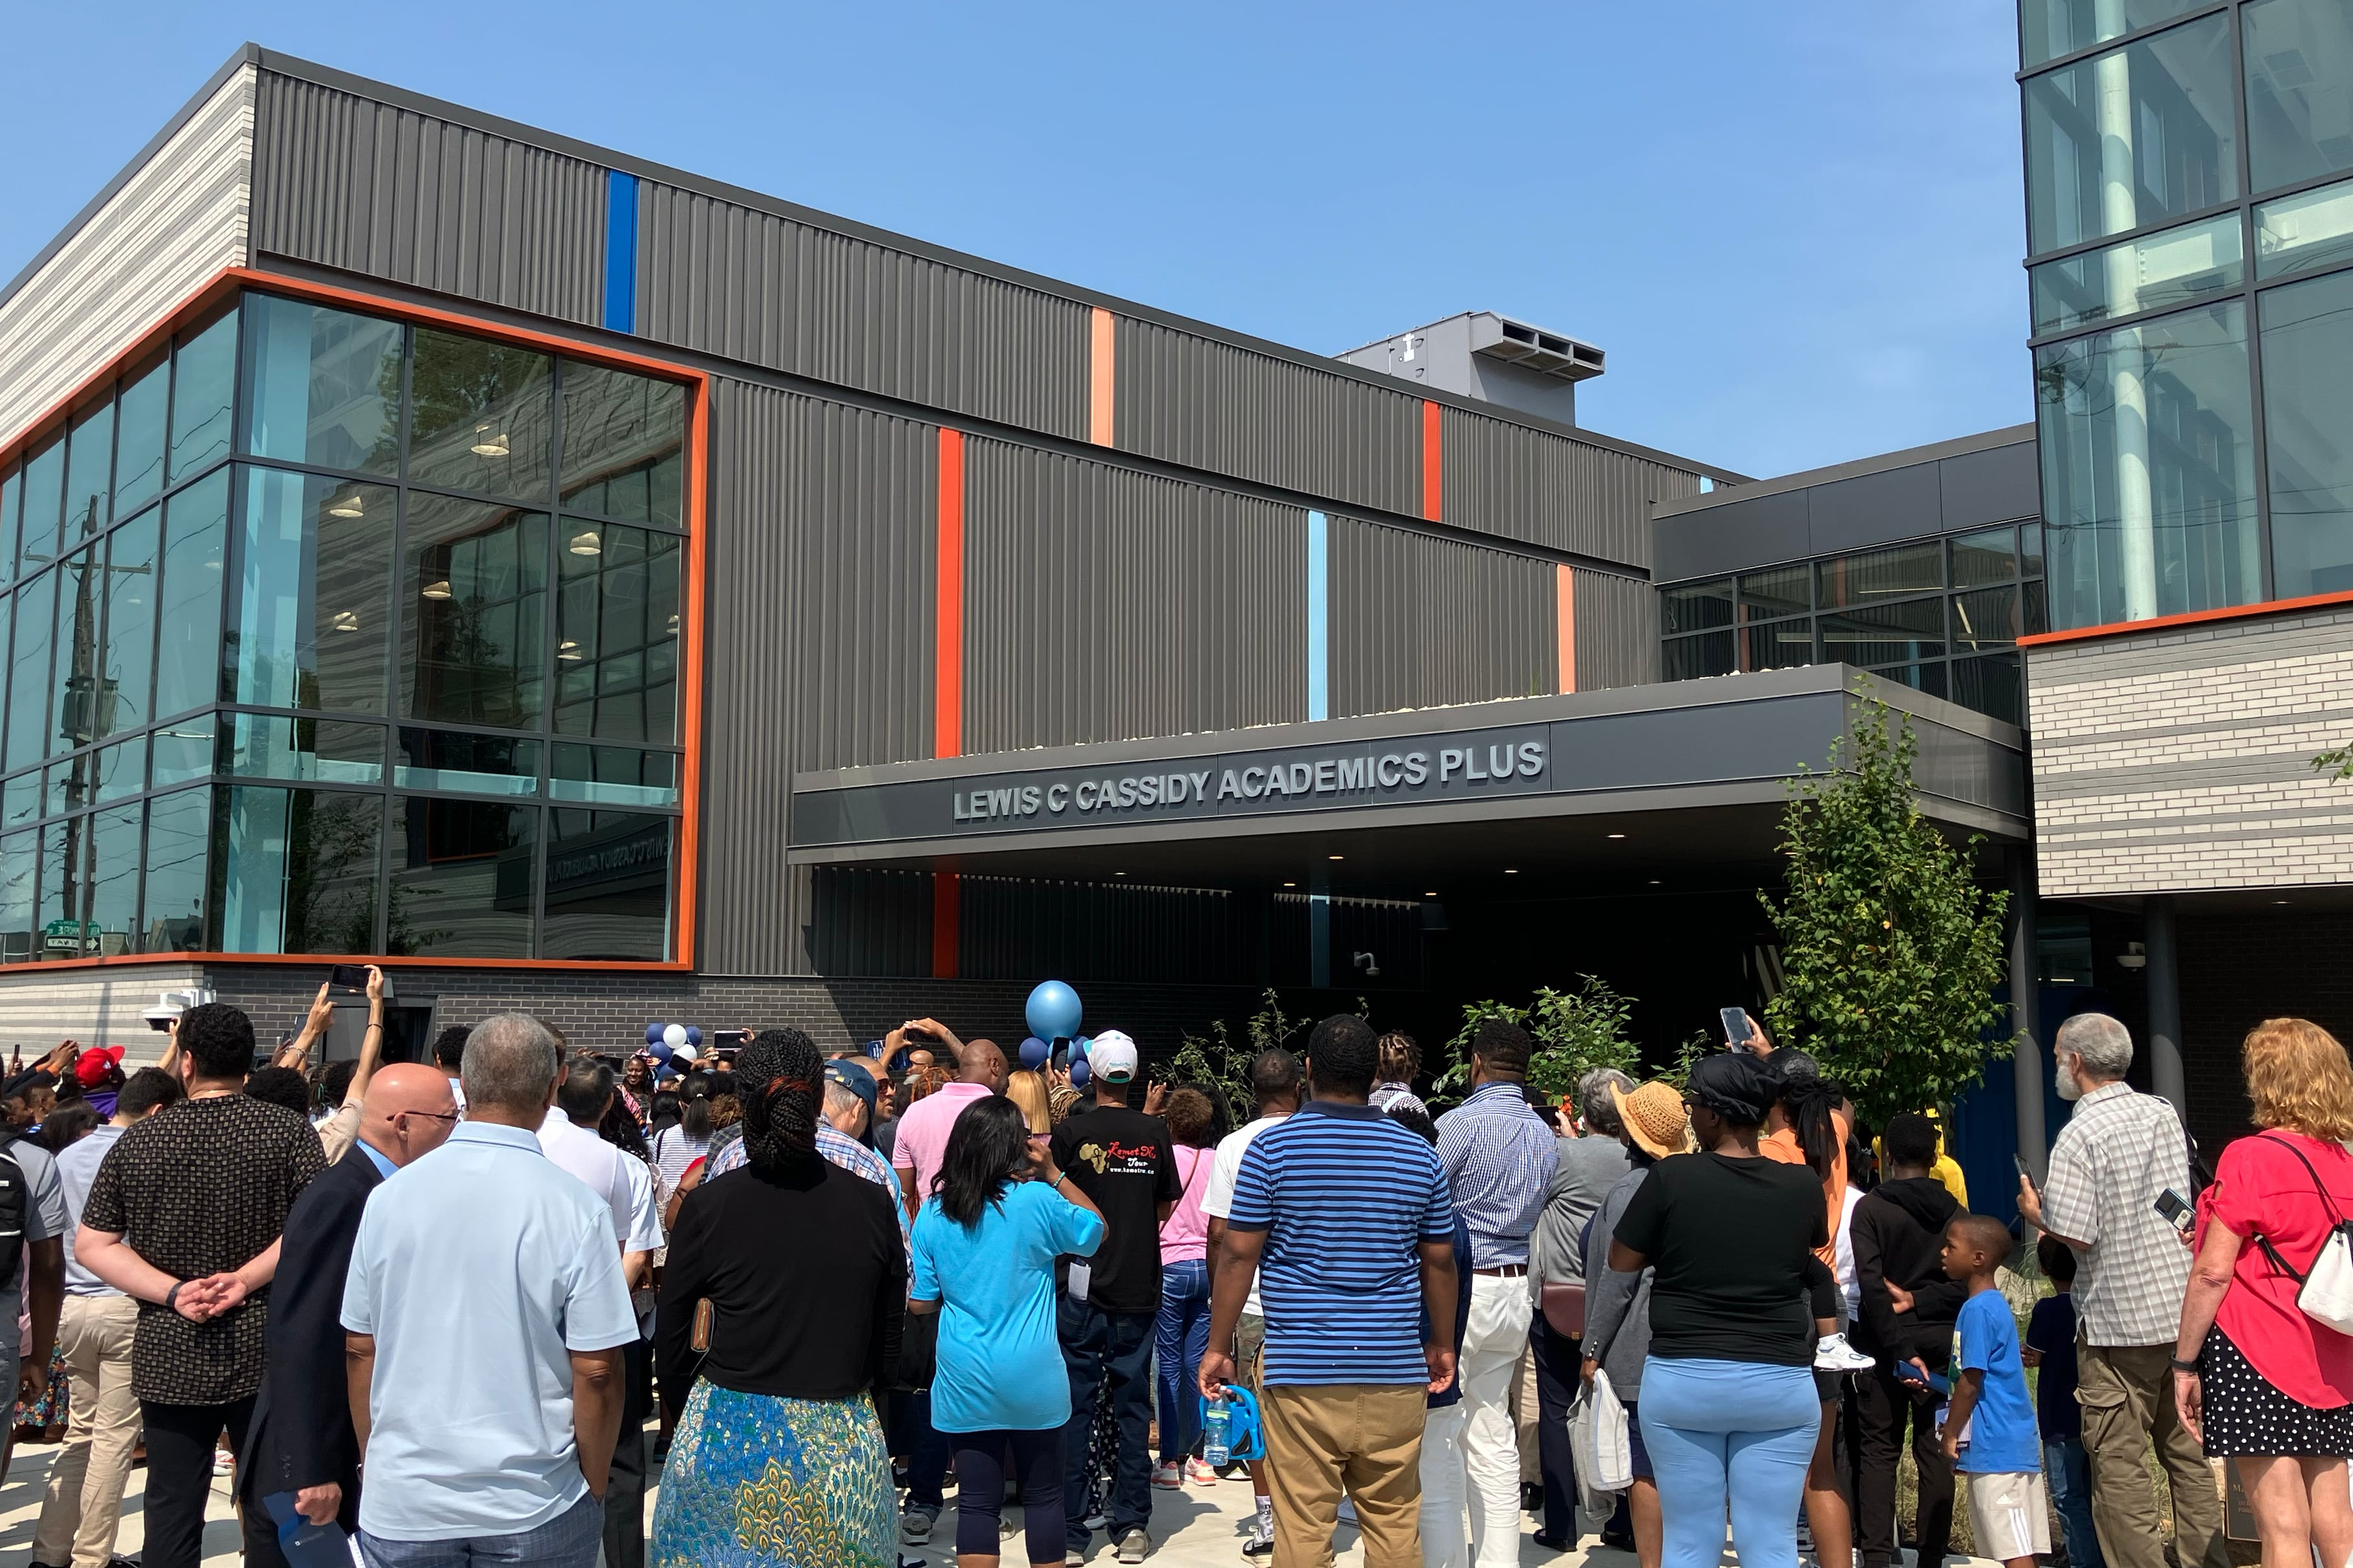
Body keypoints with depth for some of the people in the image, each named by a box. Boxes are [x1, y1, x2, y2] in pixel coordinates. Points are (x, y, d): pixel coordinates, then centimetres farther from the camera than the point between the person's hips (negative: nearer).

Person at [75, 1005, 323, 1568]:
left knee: (172, 1517, 10)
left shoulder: (137, 1141, 1)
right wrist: (247, 1278, -13)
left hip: (169, 1352, 2)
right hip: (267, 1349, -2)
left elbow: (91, 1245, 1)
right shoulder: (287, 1129, -7)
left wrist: (173, 1291, -6)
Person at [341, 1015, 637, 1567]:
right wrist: (594, 1490, 1)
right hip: (534, 1506, -2)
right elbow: (596, 1371, -13)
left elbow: (359, 1350, 3)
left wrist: (373, 1465, 16)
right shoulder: (576, 1209, -15)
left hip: (402, 1503, 2)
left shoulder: (390, 1195, -5)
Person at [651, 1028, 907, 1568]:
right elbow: (889, 1341, 4)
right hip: (843, 1445, 1)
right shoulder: (874, 1205, -6)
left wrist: (681, 1405, 17)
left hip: (727, 1443, -1)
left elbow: (672, 1339, 0)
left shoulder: (707, 1206, -11)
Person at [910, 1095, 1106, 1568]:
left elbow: (921, 1302, 5)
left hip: (965, 1382, 2)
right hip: (1033, 1379, -2)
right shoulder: (1036, 1200, -10)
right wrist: (1054, 1173, 2)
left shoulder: (933, 1213, -1)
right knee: (1043, 1495, 12)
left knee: (976, 1502, 7)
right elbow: (1097, 1231, 6)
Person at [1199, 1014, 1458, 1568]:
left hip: (1300, 1368, -2)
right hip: (1395, 1370, 3)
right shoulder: (1419, 1154, 4)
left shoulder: (1270, 1148, -4)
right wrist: (1442, 1344, 23)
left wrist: (1217, 1348, 5)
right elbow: (1439, 1263, 11)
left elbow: (1238, 1256, -4)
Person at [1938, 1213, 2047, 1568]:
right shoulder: (1996, 1304, 14)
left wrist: (1951, 1434, -8)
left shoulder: (1977, 1309, -15)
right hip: (2015, 1444, 10)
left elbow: (1971, 1382, -16)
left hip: (1995, 1446, -10)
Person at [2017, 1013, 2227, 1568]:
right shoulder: (2164, 1114, 5)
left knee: (2120, 1465, 2)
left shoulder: (2080, 1135, -15)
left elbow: (2074, 1235, -19)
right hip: (2182, 1308, 7)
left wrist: (2035, 1212, 0)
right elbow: (2185, 1202, 16)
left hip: (2117, 1319, -7)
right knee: (2188, 1452, 15)